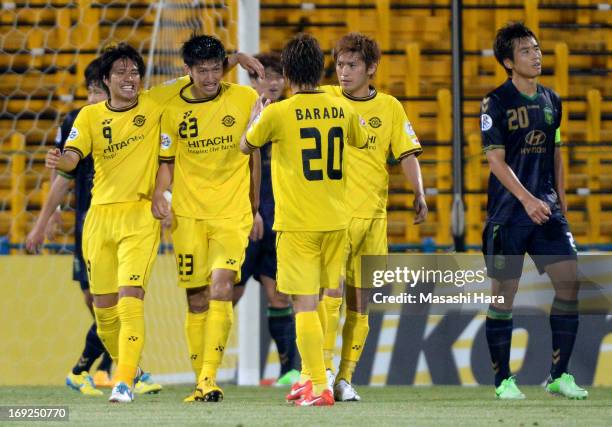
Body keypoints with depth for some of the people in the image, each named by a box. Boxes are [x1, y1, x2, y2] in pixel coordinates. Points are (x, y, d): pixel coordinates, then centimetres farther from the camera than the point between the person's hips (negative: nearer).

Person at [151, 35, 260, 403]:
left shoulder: (245, 99, -1)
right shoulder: (173, 109, 2)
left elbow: (255, 154, 9)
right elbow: (167, 161, 12)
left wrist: (255, 207, 12)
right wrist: (160, 193, -7)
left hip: (233, 213, -2)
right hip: (188, 214, 2)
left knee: (221, 287, -20)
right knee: (197, 300, 4)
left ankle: (209, 378, -21)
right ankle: (202, 383, 13)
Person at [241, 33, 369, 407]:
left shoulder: (278, 113, -11)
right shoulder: (342, 109, 2)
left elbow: (246, 146, 8)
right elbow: (361, 140, 25)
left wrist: (256, 117, 28)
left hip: (297, 223, -5)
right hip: (336, 221, 5)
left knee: (305, 303, -5)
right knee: (328, 302, 16)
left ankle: (319, 388, -10)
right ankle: (311, 377, 26)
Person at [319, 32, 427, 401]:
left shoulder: (389, 107, 7)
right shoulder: (324, 99, 2)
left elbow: (408, 154, 6)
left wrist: (419, 194, -5)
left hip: (373, 214, 3)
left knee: (360, 301, 5)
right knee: (332, 291, -17)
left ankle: (345, 378, 11)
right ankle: (325, 371, -11)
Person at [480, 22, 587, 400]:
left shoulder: (551, 101, 12)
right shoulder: (496, 103, -6)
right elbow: (496, 160, -12)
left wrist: (561, 203, 15)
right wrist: (527, 200, -22)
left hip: (546, 209, 5)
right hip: (508, 212, -5)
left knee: (570, 280, -5)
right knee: (504, 291, -1)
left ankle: (560, 376, 3)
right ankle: (503, 380, 8)